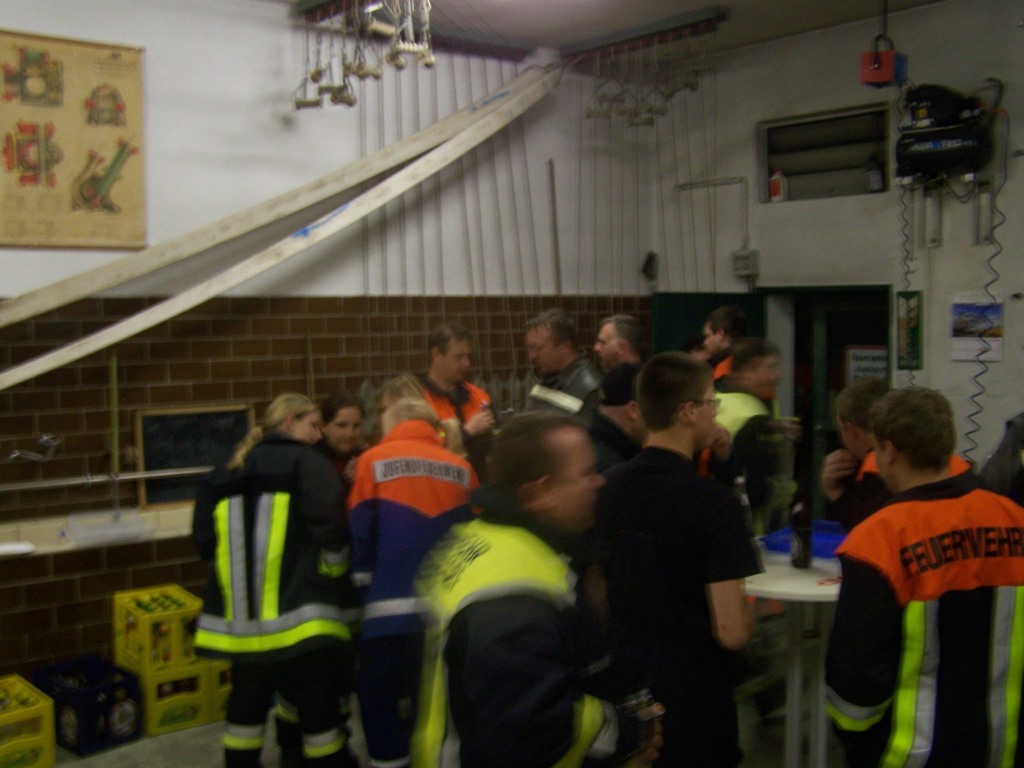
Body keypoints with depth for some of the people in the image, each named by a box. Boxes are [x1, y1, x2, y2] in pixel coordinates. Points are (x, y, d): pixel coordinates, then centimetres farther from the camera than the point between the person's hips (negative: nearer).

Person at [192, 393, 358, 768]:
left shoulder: (228, 474, 15)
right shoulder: (306, 462, -3)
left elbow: (204, 538, 12)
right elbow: (331, 525, -15)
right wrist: (333, 577, 1)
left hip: (240, 618, 6)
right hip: (294, 614, -6)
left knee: (246, 704, 17)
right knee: (317, 708, 4)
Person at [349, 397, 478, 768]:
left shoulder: (373, 461, 2)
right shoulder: (461, 468, 9)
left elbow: (360, 534, -1)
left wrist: (366, 590, 9)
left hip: (391, 607, -3)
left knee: (381, 696, 9)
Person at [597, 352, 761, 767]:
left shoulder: (608, 486, -3)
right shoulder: (714, 502, -22)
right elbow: (731, 632, -23)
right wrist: (751, 610, -3)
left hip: (623, 684, 6)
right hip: (692, 695, -5)